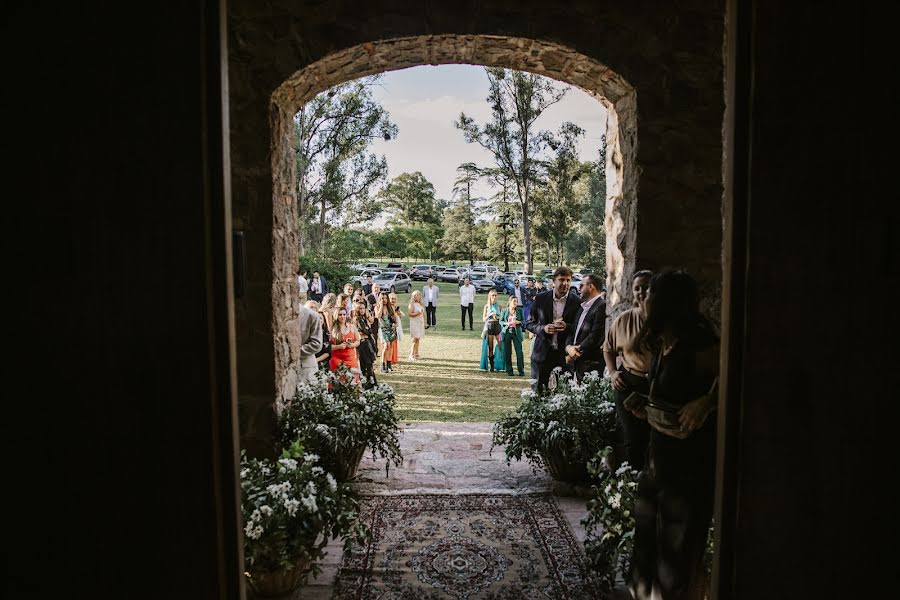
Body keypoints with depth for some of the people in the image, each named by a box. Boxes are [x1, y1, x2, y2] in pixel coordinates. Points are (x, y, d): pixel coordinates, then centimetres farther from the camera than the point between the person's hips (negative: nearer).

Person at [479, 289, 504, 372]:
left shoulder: (498, 305, 6)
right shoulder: (486, 306, 5)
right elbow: (484, 319, 4)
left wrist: (497, 317, -10)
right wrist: (490, 315, -12)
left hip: (498, 326, 0)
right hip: (489, 326, 0)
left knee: (500, 346, -8)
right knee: (490, 347, 4)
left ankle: (501, 365, -3)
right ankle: (492, 366, 10)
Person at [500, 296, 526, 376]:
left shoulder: (519, 310, 5)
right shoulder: (504, 310, 5)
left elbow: (523, 320, 7)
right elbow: (500, 321, 7)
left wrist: (518, 322, -13)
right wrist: (506, 323, -12)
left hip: (516, 333, 0)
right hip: (507, 333, 0)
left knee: (519, 352, -6)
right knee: (507, 352, 3)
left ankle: (521, 370, 5)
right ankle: (509, 371, 12)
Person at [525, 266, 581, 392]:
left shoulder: (576, 302, 0)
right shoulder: (540, 298, 2)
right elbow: (529, 323, 7)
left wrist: (567, 327, -15)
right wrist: (543, 328, -12)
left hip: (565, 354, -1)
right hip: (542, 353, 1)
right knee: (538, 391, 7)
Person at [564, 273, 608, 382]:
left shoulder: (602, 306, -10)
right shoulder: (582, 307, 18)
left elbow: (596, 336, -17)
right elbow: (572, 331, 15)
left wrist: (577, 351, -10)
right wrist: (568, 347, -5)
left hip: (592, 364, -7)